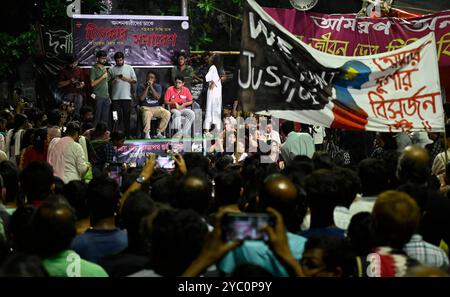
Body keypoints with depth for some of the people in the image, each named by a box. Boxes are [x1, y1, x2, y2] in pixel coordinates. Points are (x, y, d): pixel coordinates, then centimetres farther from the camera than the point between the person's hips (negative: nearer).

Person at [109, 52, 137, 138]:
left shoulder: (129, 68, 10)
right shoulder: (111, 69, 10)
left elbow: (134, 80, 8)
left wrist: (125, 79, -6)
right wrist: (114, 80, -10)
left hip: (126, 97, 0)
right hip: (115, 97, 0)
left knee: (126, 116, 1)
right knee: (117, 117, -2)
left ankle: (127, 134, 6)